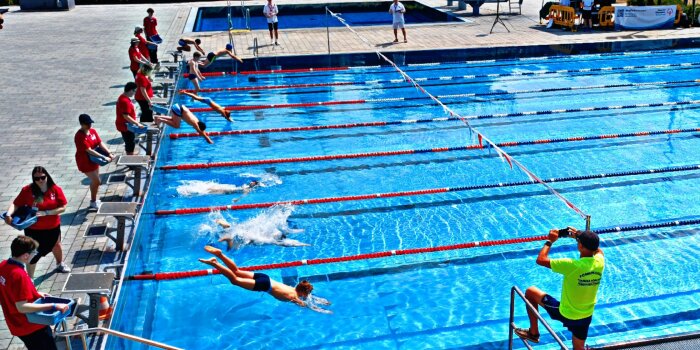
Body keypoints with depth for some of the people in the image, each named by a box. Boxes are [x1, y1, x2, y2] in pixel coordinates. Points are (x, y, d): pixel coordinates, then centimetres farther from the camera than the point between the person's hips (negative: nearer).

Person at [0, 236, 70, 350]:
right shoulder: (19, 275, -31)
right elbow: (21, 307, -32)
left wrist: (36, 293, 10)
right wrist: (53, 306, -33)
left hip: (17, 324, 9)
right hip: (31, 326, -9)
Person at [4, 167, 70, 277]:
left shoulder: (55, 189, -14)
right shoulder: (27, 190, -17)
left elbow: (62, 207, -15)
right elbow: (16, 204, -15)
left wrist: (46, 212, -25)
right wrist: (8, 214, -34)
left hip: (53, 227, 3)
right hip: (33, 229, -3)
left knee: (56, 245, 29)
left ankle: (60, 264, 59)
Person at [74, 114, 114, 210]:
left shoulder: (92, 131, -1)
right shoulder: (79, 136, -26)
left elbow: (100, 143, -4)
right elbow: (89, 150, -29)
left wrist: (109, 153, -19)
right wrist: (104, 157, -32)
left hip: (94, 159, 8)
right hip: (85, 161, -8)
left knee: (94, 181, 18)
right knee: (96, 181, -5)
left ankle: (94, 200, 34)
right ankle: (93, 202, 12)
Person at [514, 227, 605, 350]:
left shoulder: (572, 265, -30)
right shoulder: (600, 261, -12)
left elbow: (541, 260, -21)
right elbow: (597, 249, 15)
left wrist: (550, 241, -8)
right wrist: (579, 235, 10)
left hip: (565, 314, -5)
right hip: (586, 316, 5)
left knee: (530, 292, 12)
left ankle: (533, 333, 23)